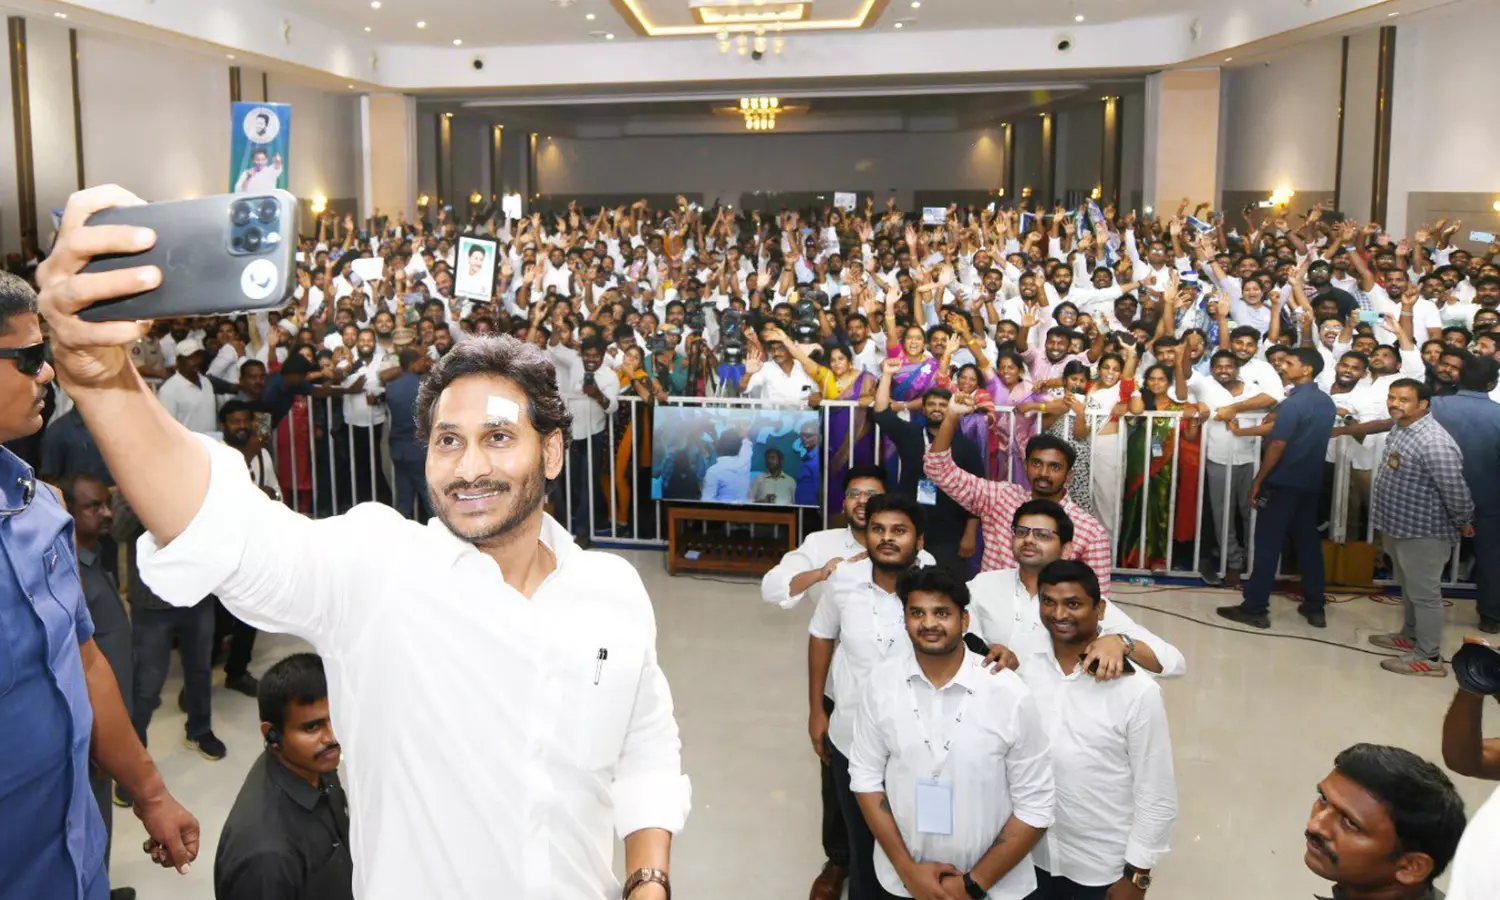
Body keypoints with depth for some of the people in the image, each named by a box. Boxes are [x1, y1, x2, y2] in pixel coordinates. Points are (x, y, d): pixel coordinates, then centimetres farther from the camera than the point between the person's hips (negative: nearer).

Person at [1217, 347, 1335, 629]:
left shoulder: (1293, 403, -17)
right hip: (1311, 482, 8)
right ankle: (1315, 607, 17)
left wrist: (1258, 481, -12)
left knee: (1267, 544, -3)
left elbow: (1277, 445, -19)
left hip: (1283, 482, -8)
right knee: (1308, 542, 13)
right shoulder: (1327, 402, 9)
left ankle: (1255, 608, 0)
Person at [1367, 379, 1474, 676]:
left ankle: (1429, 657, 15)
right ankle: (1410, 636, 41)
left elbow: (1456, 492, -24)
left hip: (1423, 532, -9)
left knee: (1424, 594, 3)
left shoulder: (1434, 443, -29)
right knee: (1408, 588, 24)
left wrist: (1463, 524, -10)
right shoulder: (1399, 428, 2)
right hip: (1397, 526, 9)